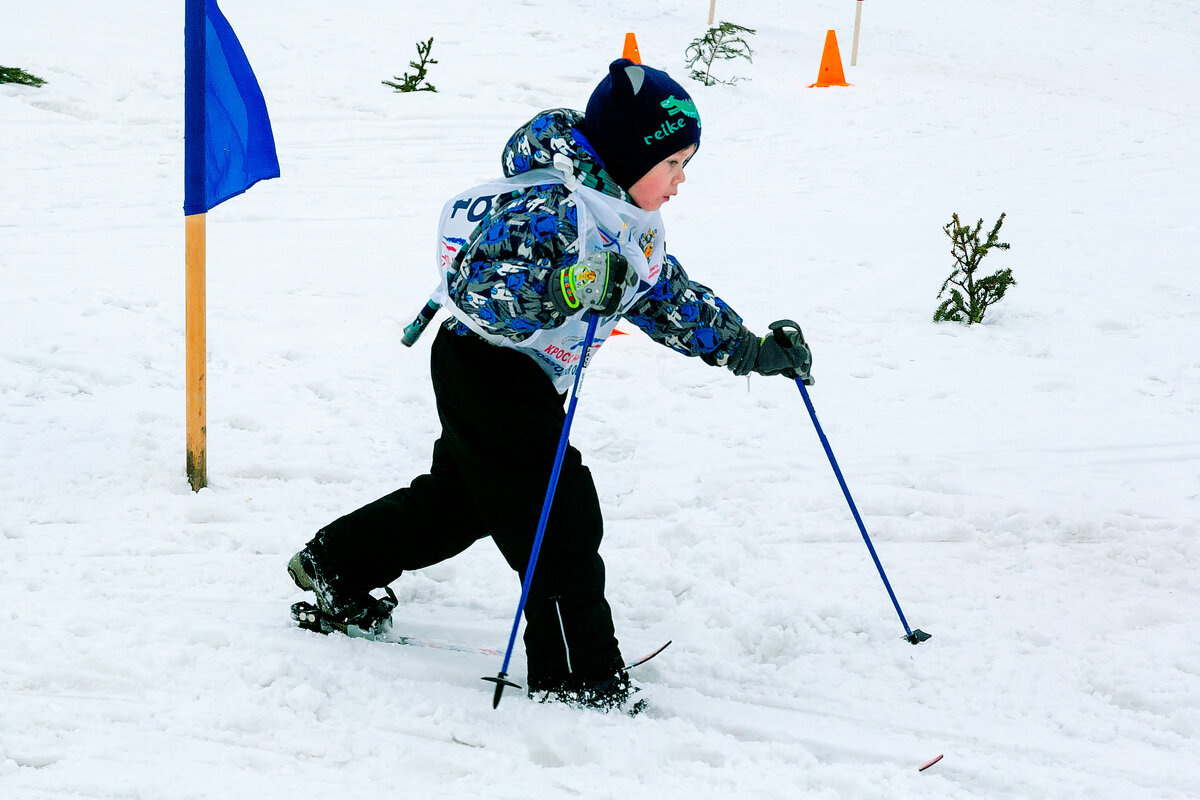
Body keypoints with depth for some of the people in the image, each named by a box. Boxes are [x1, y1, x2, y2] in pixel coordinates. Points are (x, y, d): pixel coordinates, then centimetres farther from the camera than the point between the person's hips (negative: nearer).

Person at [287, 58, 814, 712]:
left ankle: (336, 566, 37)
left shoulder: (631, 224, 6)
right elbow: (473, 282, -32)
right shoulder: (549, 207, -25)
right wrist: (567, 290, -42)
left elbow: (673, 302, 15)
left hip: (528, 380, 10)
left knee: (461, 497, 22)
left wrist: (755, 352, 13)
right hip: (485, 369, -10)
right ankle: (577, 676, -1)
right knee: (561, 522, -9)